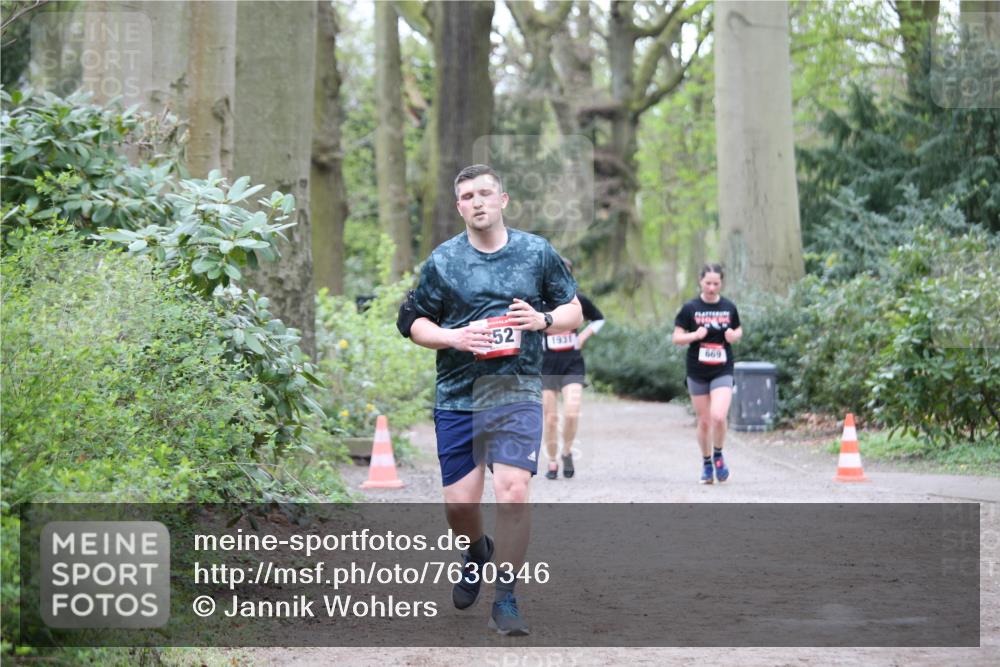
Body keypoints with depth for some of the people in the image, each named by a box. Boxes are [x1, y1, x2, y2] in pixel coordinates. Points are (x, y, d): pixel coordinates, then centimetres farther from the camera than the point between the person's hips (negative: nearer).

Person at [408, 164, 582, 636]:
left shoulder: (537, 253, 6)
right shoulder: (442, 261, 5)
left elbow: (573, 311, 13)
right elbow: (417, 325, 10)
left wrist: (542, 319, -9)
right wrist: (455, 337, -10)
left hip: (517, 392, -1)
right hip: (457, 396, 1)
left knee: (513, 492, -17)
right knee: (459, 502, 2)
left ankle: (505, 600, -4)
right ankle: (478, 551, 39)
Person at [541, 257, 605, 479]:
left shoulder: (579, 301, 2)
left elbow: (599, 319, 19)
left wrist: (584, 335, 4)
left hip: (572, 364, 1)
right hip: (546, 366, -1)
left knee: (572, 413, -16)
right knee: (550, 418, 1)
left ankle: (567, 453, 9)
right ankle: (552, 463, 18)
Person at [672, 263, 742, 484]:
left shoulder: (729, 307, 3)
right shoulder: (690, 308, -3)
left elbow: (738, 330, 18)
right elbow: (677, 337, -1)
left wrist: (734, 336, -5)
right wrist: (695, 335, -19)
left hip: (722, 371, 0)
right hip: (697, 372, 0)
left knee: (718, 416, -18)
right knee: (704, 421, 6)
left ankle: (718, 455, 8)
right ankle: (706, 464, 24)